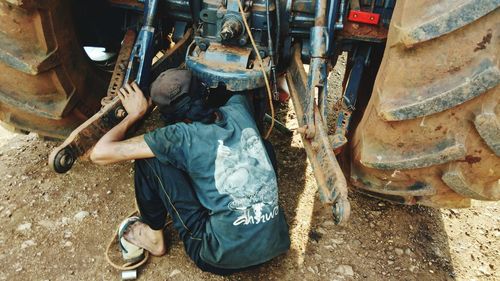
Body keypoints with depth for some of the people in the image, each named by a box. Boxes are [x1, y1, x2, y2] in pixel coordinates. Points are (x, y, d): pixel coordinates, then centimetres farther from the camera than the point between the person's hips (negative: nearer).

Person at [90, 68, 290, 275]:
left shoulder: (181, 135, -12)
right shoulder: (238, 109, 2)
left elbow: (99, 154, -8)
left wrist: (135, 114, 7)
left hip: (225, 256, -5)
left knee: (149, 158, 0)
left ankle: (153, 236, 21)